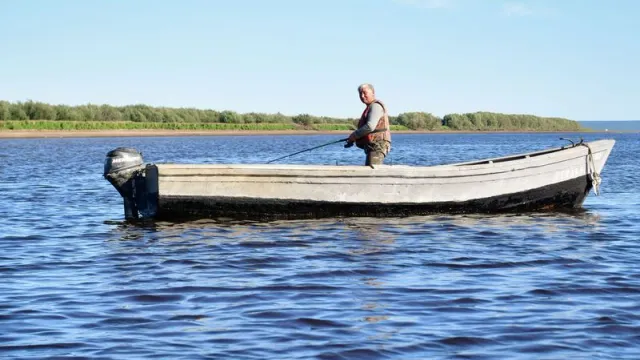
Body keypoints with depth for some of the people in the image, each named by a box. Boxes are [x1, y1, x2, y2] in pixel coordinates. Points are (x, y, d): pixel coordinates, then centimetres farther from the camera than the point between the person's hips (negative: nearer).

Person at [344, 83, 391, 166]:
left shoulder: (376, 106, -9)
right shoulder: (369, 107, 25)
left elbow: (370, 127, -22)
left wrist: (354, 135, -11)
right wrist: (352, 140, 14)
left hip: (377, 147, -11)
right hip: (373, 147, 11)